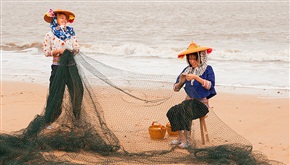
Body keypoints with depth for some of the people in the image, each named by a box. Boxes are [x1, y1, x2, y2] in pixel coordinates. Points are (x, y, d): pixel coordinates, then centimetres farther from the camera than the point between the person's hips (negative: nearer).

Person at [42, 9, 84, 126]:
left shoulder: (71, 33, 10)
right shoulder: (50, 35, 0)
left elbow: (77, 48, 9)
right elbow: (46, 52, -2)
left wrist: (72, 51, -12)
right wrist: (57, 51, -16)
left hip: (71, 65, 3)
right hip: (58, 66, -3)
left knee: (77, 89, -2)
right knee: (56, 91, -2)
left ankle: (76, 115, 15)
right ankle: (50, 118, 8)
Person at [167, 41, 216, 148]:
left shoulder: (207, 69, -2)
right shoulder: (187, 70, 10)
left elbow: (210, 85, -18)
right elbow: (176, 88, 10)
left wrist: (196, 77, -25)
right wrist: (181, 82, -12)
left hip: (201, 103, -5)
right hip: (188, 101, 5)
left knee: (185, 111, -32)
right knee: (173, 111, -23)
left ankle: (187, 139, -23)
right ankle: (180, 137, -16)